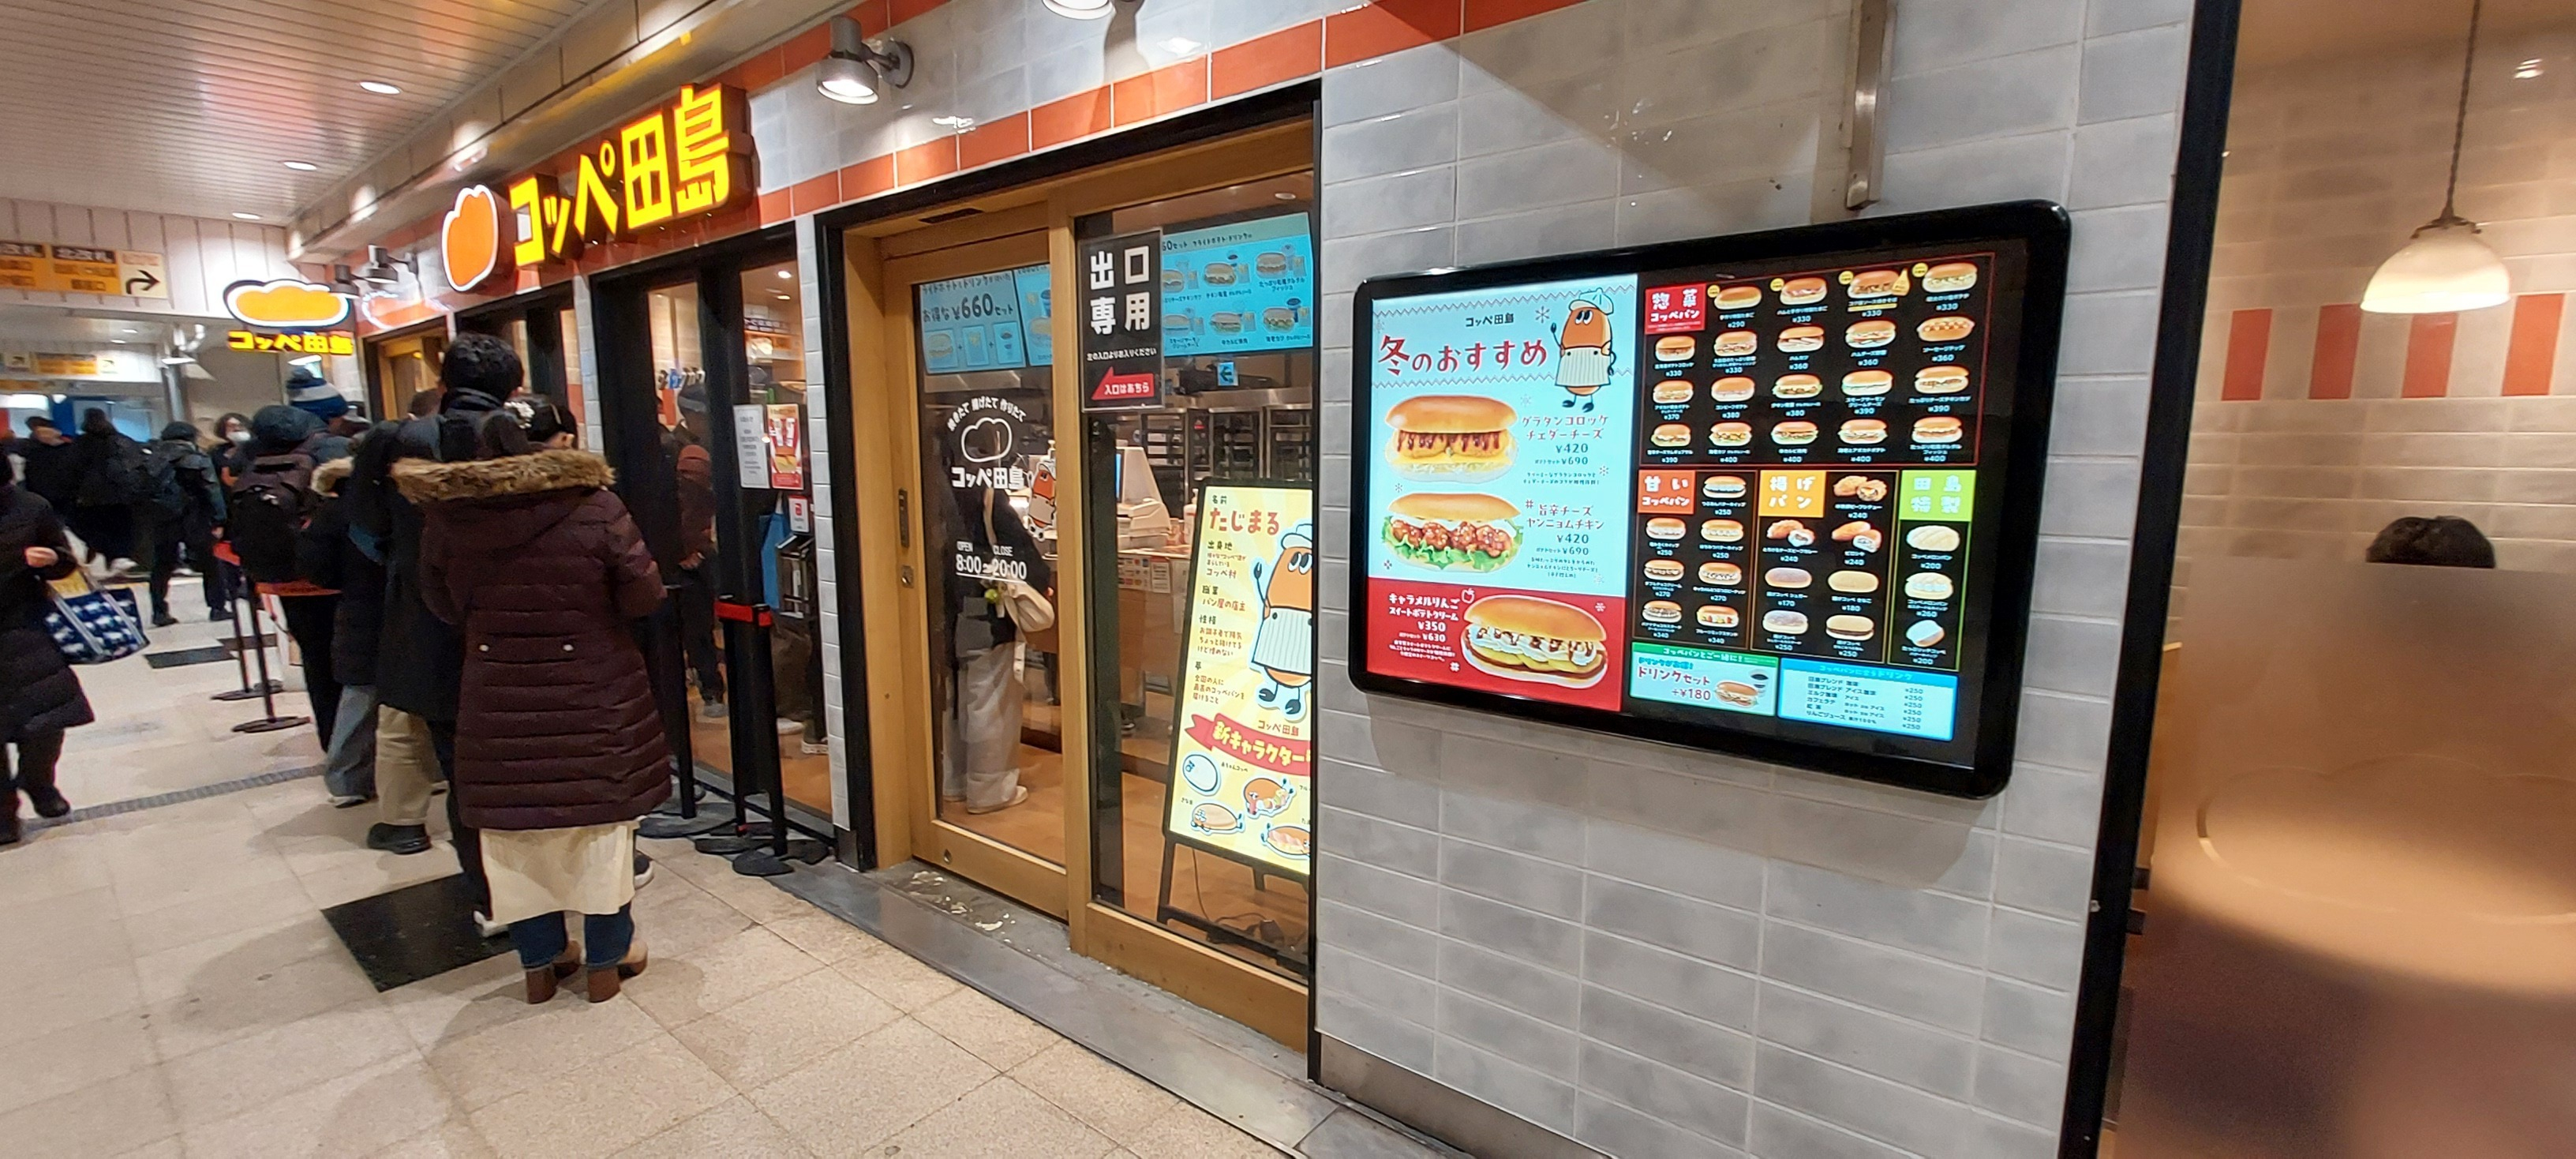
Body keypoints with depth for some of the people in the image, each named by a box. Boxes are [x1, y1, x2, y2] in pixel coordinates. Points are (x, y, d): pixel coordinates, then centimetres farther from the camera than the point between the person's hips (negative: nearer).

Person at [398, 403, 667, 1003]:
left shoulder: (444, 516, -4)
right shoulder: (595, 506, -15)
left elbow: (444, 606, 7)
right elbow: (643, 597, -12)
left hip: (500, 700, 3)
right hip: (593, 697, -2)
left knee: (517, 834, 16)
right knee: (601, 829, 11)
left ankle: (539, 962, 29)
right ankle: (607, 959, 23)